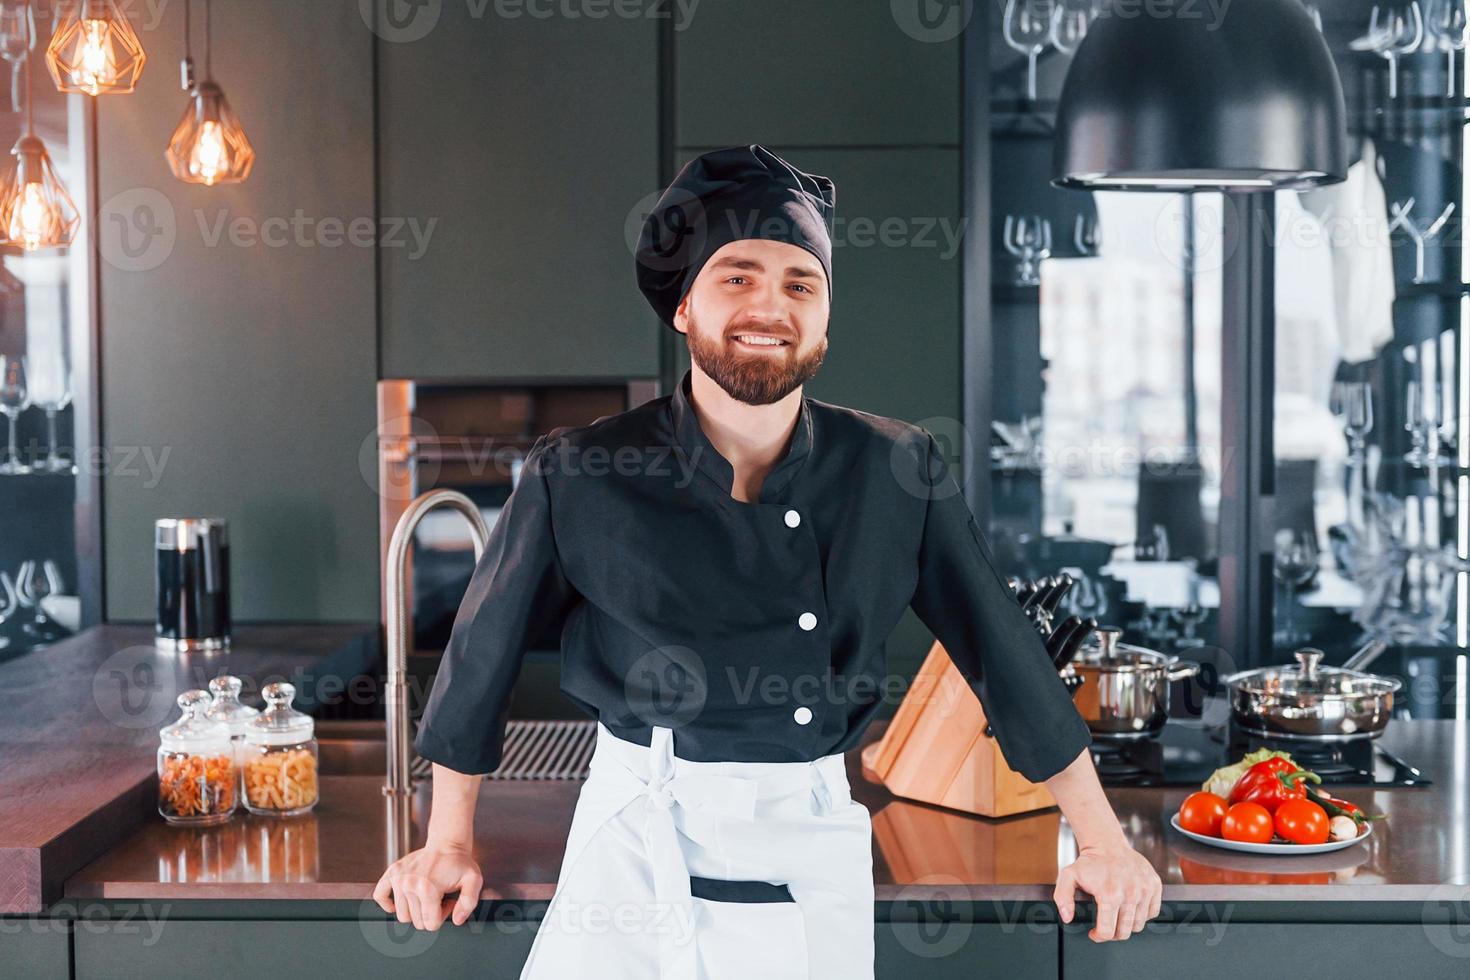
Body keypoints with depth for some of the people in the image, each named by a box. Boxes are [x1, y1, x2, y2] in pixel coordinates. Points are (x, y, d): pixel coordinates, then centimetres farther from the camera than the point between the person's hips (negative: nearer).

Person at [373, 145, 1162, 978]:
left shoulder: (899, 473, -4)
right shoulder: (577, 475, -7)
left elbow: (1003, 650, 4)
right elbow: (487, 644, 6)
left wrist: (1101, 839, 8)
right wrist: (450, 839, 13)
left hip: (811, 850, 1)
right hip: (635, 851, -1)